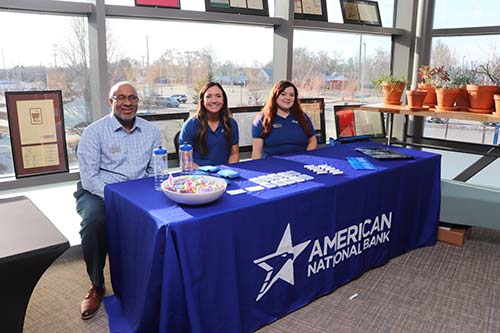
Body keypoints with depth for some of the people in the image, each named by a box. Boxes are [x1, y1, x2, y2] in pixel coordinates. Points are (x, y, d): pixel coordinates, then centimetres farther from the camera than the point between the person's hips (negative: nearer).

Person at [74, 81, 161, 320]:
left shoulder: (151, 131, 8)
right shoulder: (94, 132, -3)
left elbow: (156, 171, 9)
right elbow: (89, 176, -10)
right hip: (98, 192, -2)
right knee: (94, 222, -33)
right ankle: (97, 286, -7)